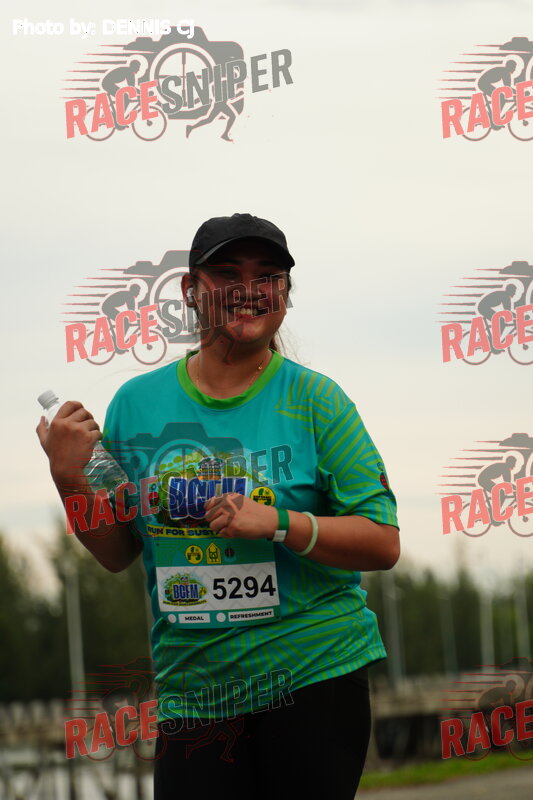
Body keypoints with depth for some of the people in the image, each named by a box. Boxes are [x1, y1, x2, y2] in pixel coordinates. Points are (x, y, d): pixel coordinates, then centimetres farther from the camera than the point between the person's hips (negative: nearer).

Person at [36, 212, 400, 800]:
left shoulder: (314, 398, -3)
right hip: (191, 693, 2)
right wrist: (68, 479, -4)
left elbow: (383, 545, -6)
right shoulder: (137, 403, 5)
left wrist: (277, 523, -20)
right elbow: (116, 554, 12)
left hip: (313, 680, -2)